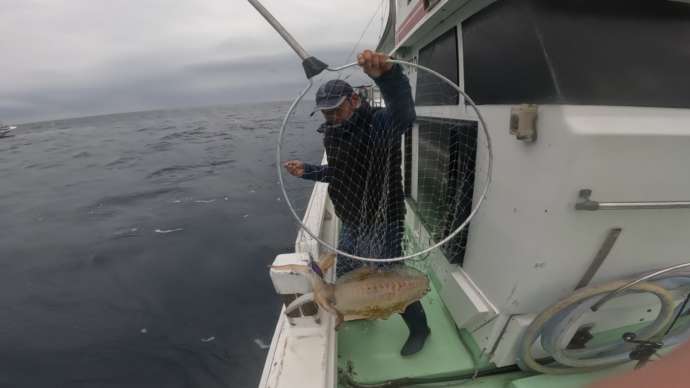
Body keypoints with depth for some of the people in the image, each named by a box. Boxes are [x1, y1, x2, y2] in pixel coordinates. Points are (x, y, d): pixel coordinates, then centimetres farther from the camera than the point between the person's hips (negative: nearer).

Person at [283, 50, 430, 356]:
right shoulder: (333, 132, 5)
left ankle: (419, 328, 36)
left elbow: (405, 114, -46)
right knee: (344, 275, 24)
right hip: (351, 222, 8)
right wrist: (306, 171, 10)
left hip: (382, 223, -8)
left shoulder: (380, 124, -21)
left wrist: (386, 75, -64)